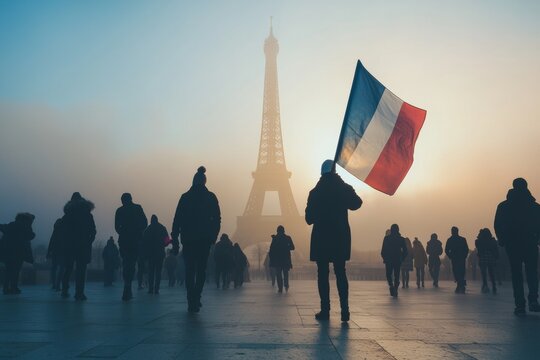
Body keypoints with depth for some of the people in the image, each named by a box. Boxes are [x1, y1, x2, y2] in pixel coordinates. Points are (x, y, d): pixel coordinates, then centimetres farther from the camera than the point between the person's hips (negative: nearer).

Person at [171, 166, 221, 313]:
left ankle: (192, 302, 3)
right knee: (201, 269, 12)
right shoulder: (211, 197, 1)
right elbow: (217, 219, 0)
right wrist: (214, 236, 9)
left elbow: (177, 219, -2)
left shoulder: (185, 197, 1)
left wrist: (175, 240, 1)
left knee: (189, 270, 8)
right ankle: (196, 298, 1)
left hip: (188, 239, 0)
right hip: (205, 239, 0)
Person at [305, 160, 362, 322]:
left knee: (322, 274, 4)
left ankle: (325, 310, 1)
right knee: (340, 273, 7)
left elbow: (309, 218, -2)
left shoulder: (315, 192, -4)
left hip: (321, 238, -1)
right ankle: (344, 310, 0)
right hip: (340, 238, 2)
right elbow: (356, 203, 15)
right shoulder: (344, 189, -1)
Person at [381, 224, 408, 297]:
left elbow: (383, 251, -5)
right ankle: (395, 291, 3)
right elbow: (405, 251, 1)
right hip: (398, 260, 1)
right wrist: (402, 258, 12)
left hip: (388, 260, -1)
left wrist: (384, 258, 8)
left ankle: (391, 285, -16)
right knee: (396, 276, 10)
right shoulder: (401, 239, 1)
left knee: (389, 275, 11)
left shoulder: (386, 238, -4)